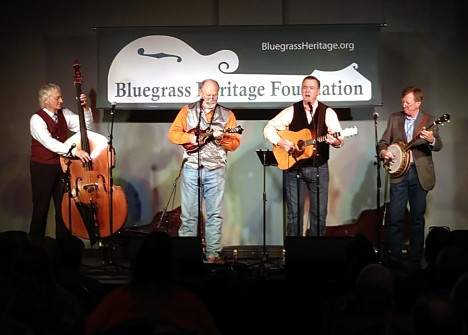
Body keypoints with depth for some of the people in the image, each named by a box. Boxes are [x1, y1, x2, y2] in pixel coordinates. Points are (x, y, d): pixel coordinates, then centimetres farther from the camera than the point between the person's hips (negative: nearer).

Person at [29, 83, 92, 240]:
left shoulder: (65, 114, 5)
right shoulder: (37, 119, -14)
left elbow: (86, 126, 5)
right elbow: (49, 142, -27)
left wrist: (85, 108, -11)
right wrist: (73, 150, -36)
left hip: (61, 167, 5)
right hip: (42, 168, -5)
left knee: (64, 207, 8)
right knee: (41, 208, 2)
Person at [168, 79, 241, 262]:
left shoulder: (227, 115, 8)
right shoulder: (187, 111, 8)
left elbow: (235, 143, 3)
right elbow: (173, 134, 4)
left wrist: (222, 138, -17)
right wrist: (191, 138, -12)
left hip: (216, 170, 0)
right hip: (192, 168, 0)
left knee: (215, 213, 2)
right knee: (188, 213, 1)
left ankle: (213, 253, 6)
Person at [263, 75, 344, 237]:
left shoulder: (328, 113, 1)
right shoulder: (291, 111, 4)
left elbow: (340, 139, -9)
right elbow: (269, 128, 4)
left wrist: (335, 140, -31)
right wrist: (279, 141, -13)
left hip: (319, 168, 0)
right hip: (294, 167, 0)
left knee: (319, 214, 3)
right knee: (293, 213, 3)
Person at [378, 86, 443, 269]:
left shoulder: (429, 120, 1)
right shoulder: (394, 118, 7)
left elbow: (438, 146, -8)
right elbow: (383, 142, 9)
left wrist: (431, 140, -31)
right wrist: (383, 152, -13)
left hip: (420, 174, -1)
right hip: (399, 173, 1)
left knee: (417, 218, 6)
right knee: (394, 217, -4)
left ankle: (415, 260, 15)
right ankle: (394, 259, 4)